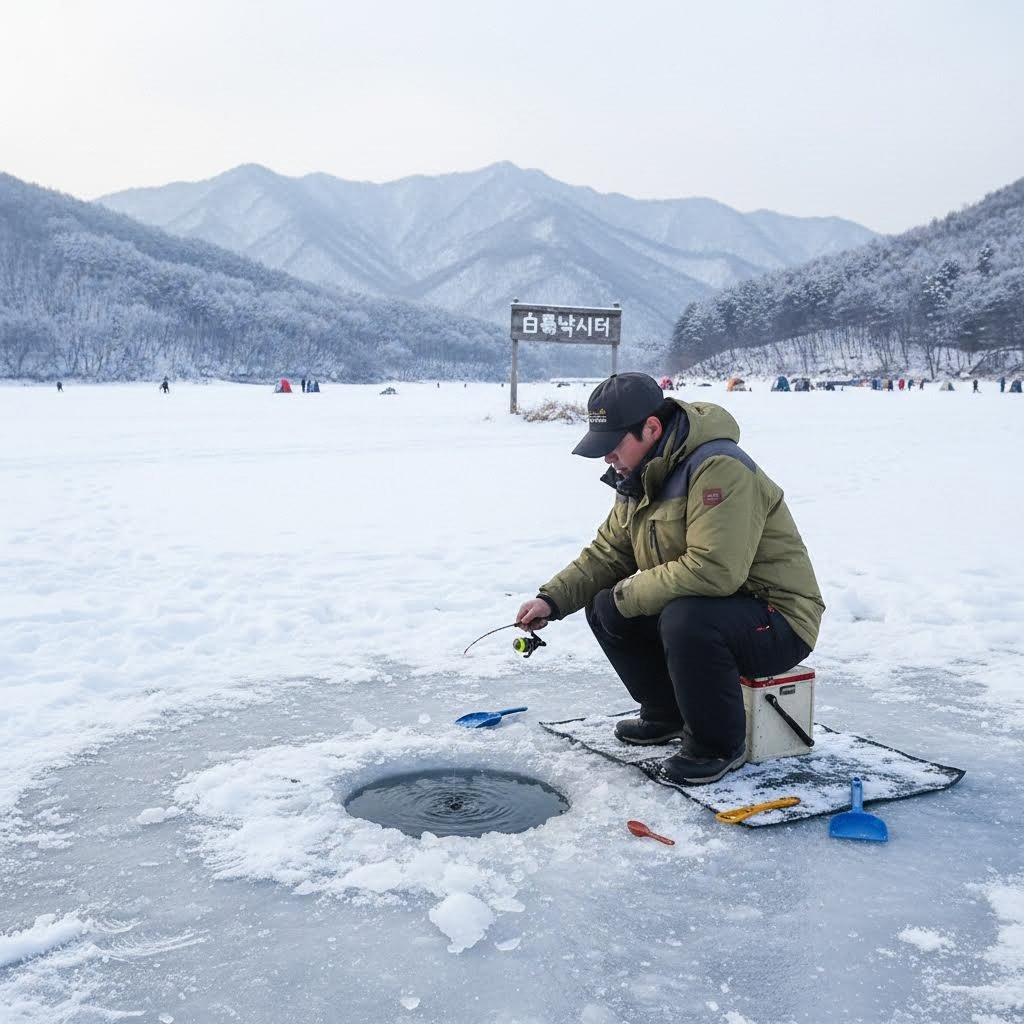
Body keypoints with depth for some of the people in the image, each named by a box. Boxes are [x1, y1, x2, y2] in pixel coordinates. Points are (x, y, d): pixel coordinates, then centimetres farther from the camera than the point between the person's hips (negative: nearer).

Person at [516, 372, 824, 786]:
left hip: (777, 621, -9)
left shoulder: (719, 468, -27)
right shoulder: (640, 475, 4)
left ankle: (719, 745, -12)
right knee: (605, 608, 1)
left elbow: (713, 570, -35)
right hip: (696, 605, 9)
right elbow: (607, 551, 10)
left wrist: (628, 595, -22)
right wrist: (552, 599, -5)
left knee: (686, 620, -36)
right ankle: (667, 714, 18)